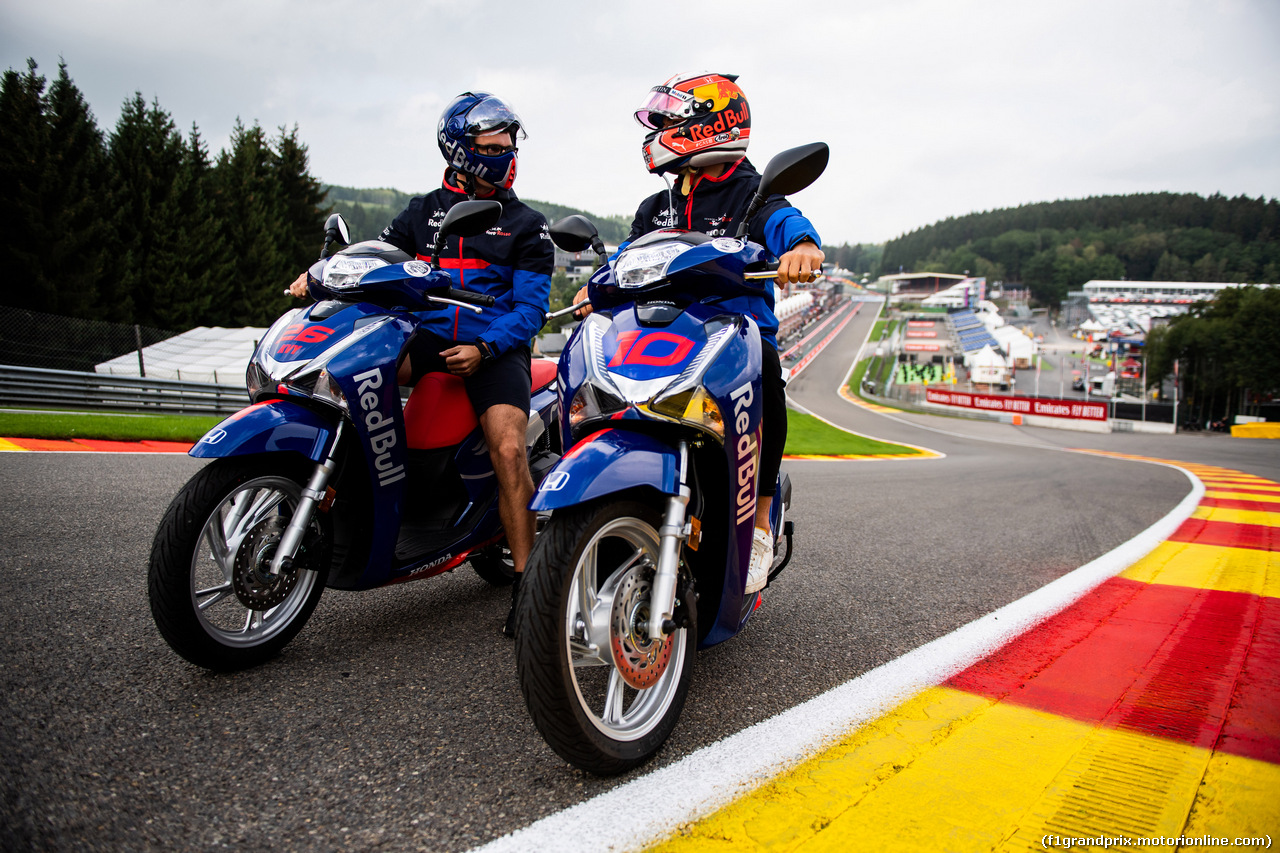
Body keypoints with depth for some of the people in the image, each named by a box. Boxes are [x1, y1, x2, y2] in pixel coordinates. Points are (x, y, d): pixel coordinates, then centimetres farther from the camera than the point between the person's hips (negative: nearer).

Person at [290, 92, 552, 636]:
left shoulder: (526, 224, 7)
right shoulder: (423, 211, 18)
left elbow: (531, 307, -1)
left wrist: (484, 348, -18)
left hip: (495, 348, -3)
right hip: (426, 336, 4)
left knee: (508, 451, -25)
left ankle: (526, 581, -16)